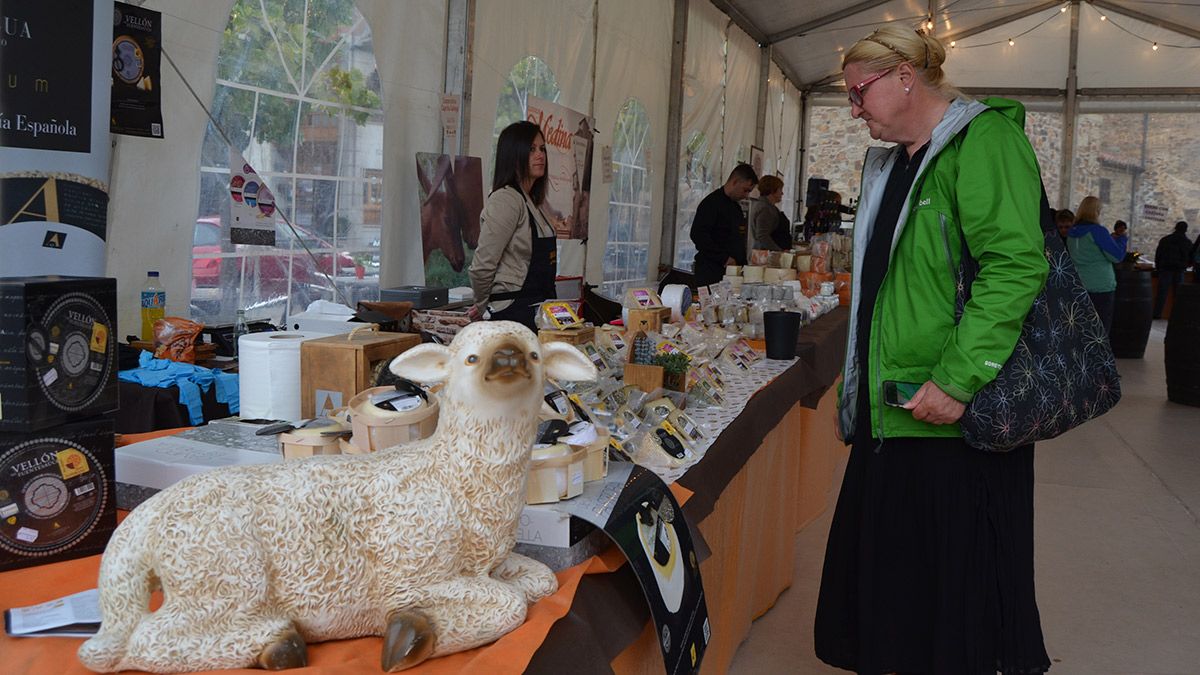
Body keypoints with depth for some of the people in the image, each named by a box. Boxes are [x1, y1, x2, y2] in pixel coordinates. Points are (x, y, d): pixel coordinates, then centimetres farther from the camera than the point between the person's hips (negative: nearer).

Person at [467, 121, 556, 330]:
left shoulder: (531, 202, 15)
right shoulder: (506, 200, -13)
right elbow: (482, 266, -16)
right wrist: (482, 306, 0)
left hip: (536, 311, 8)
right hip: (515, 311, -8)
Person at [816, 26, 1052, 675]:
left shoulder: (982, 141, -11)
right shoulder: (894, 162, 18)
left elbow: (1015, 267, -22)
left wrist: (957, 381, -26)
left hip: (953, 418, -9)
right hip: (893, 410, 9)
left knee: (951, 588, 2)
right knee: (890, 577, 14)